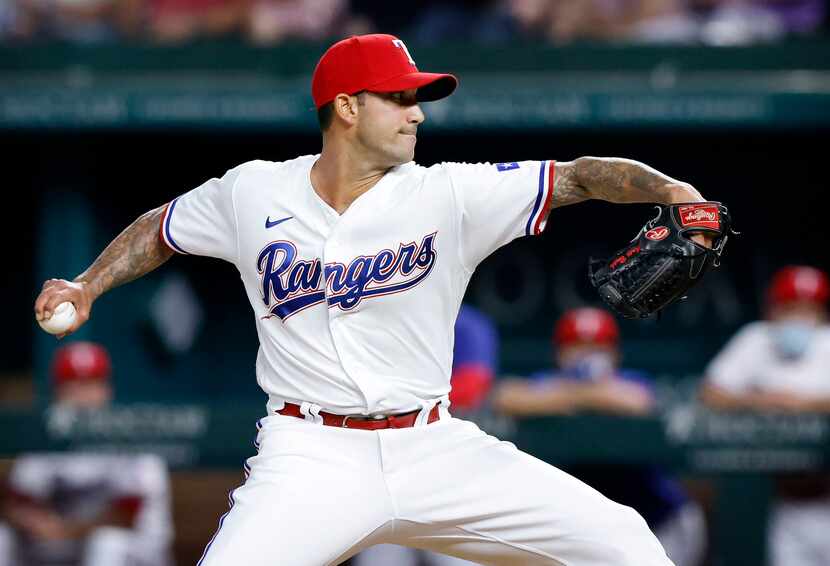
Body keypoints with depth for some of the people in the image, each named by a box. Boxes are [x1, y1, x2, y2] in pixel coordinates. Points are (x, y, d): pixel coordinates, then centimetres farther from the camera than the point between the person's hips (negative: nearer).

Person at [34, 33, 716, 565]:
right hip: (313, 455, -2)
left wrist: (671, 191, -26)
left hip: (437, 449, 2)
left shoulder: (448, 195, -1)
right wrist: (86, 288, 7)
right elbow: (159, 230, 21)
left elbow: (578, 175, -9)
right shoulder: (251, 193, 3)